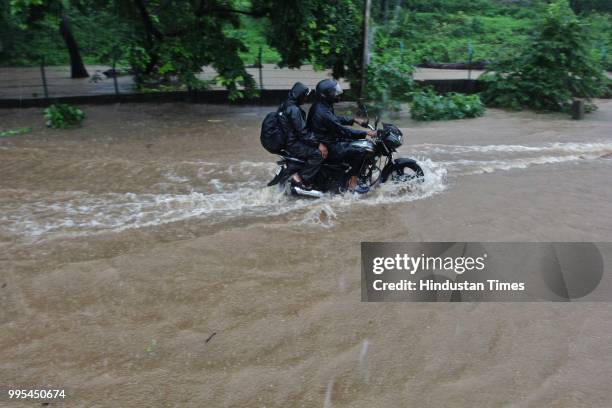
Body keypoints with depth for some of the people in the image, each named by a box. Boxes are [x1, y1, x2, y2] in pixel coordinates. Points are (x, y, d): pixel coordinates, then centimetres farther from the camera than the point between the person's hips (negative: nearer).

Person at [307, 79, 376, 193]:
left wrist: (354, 120, 13)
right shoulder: (323, 112, -27)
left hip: (326, 140, 10)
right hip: (326, 147, -10)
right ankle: (353, 183, -5)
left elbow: (336, 119, 21)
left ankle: (353, 174, 19)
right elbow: (343, 130, -27)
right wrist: (365, 133, -22)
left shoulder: (321, 106, 5)